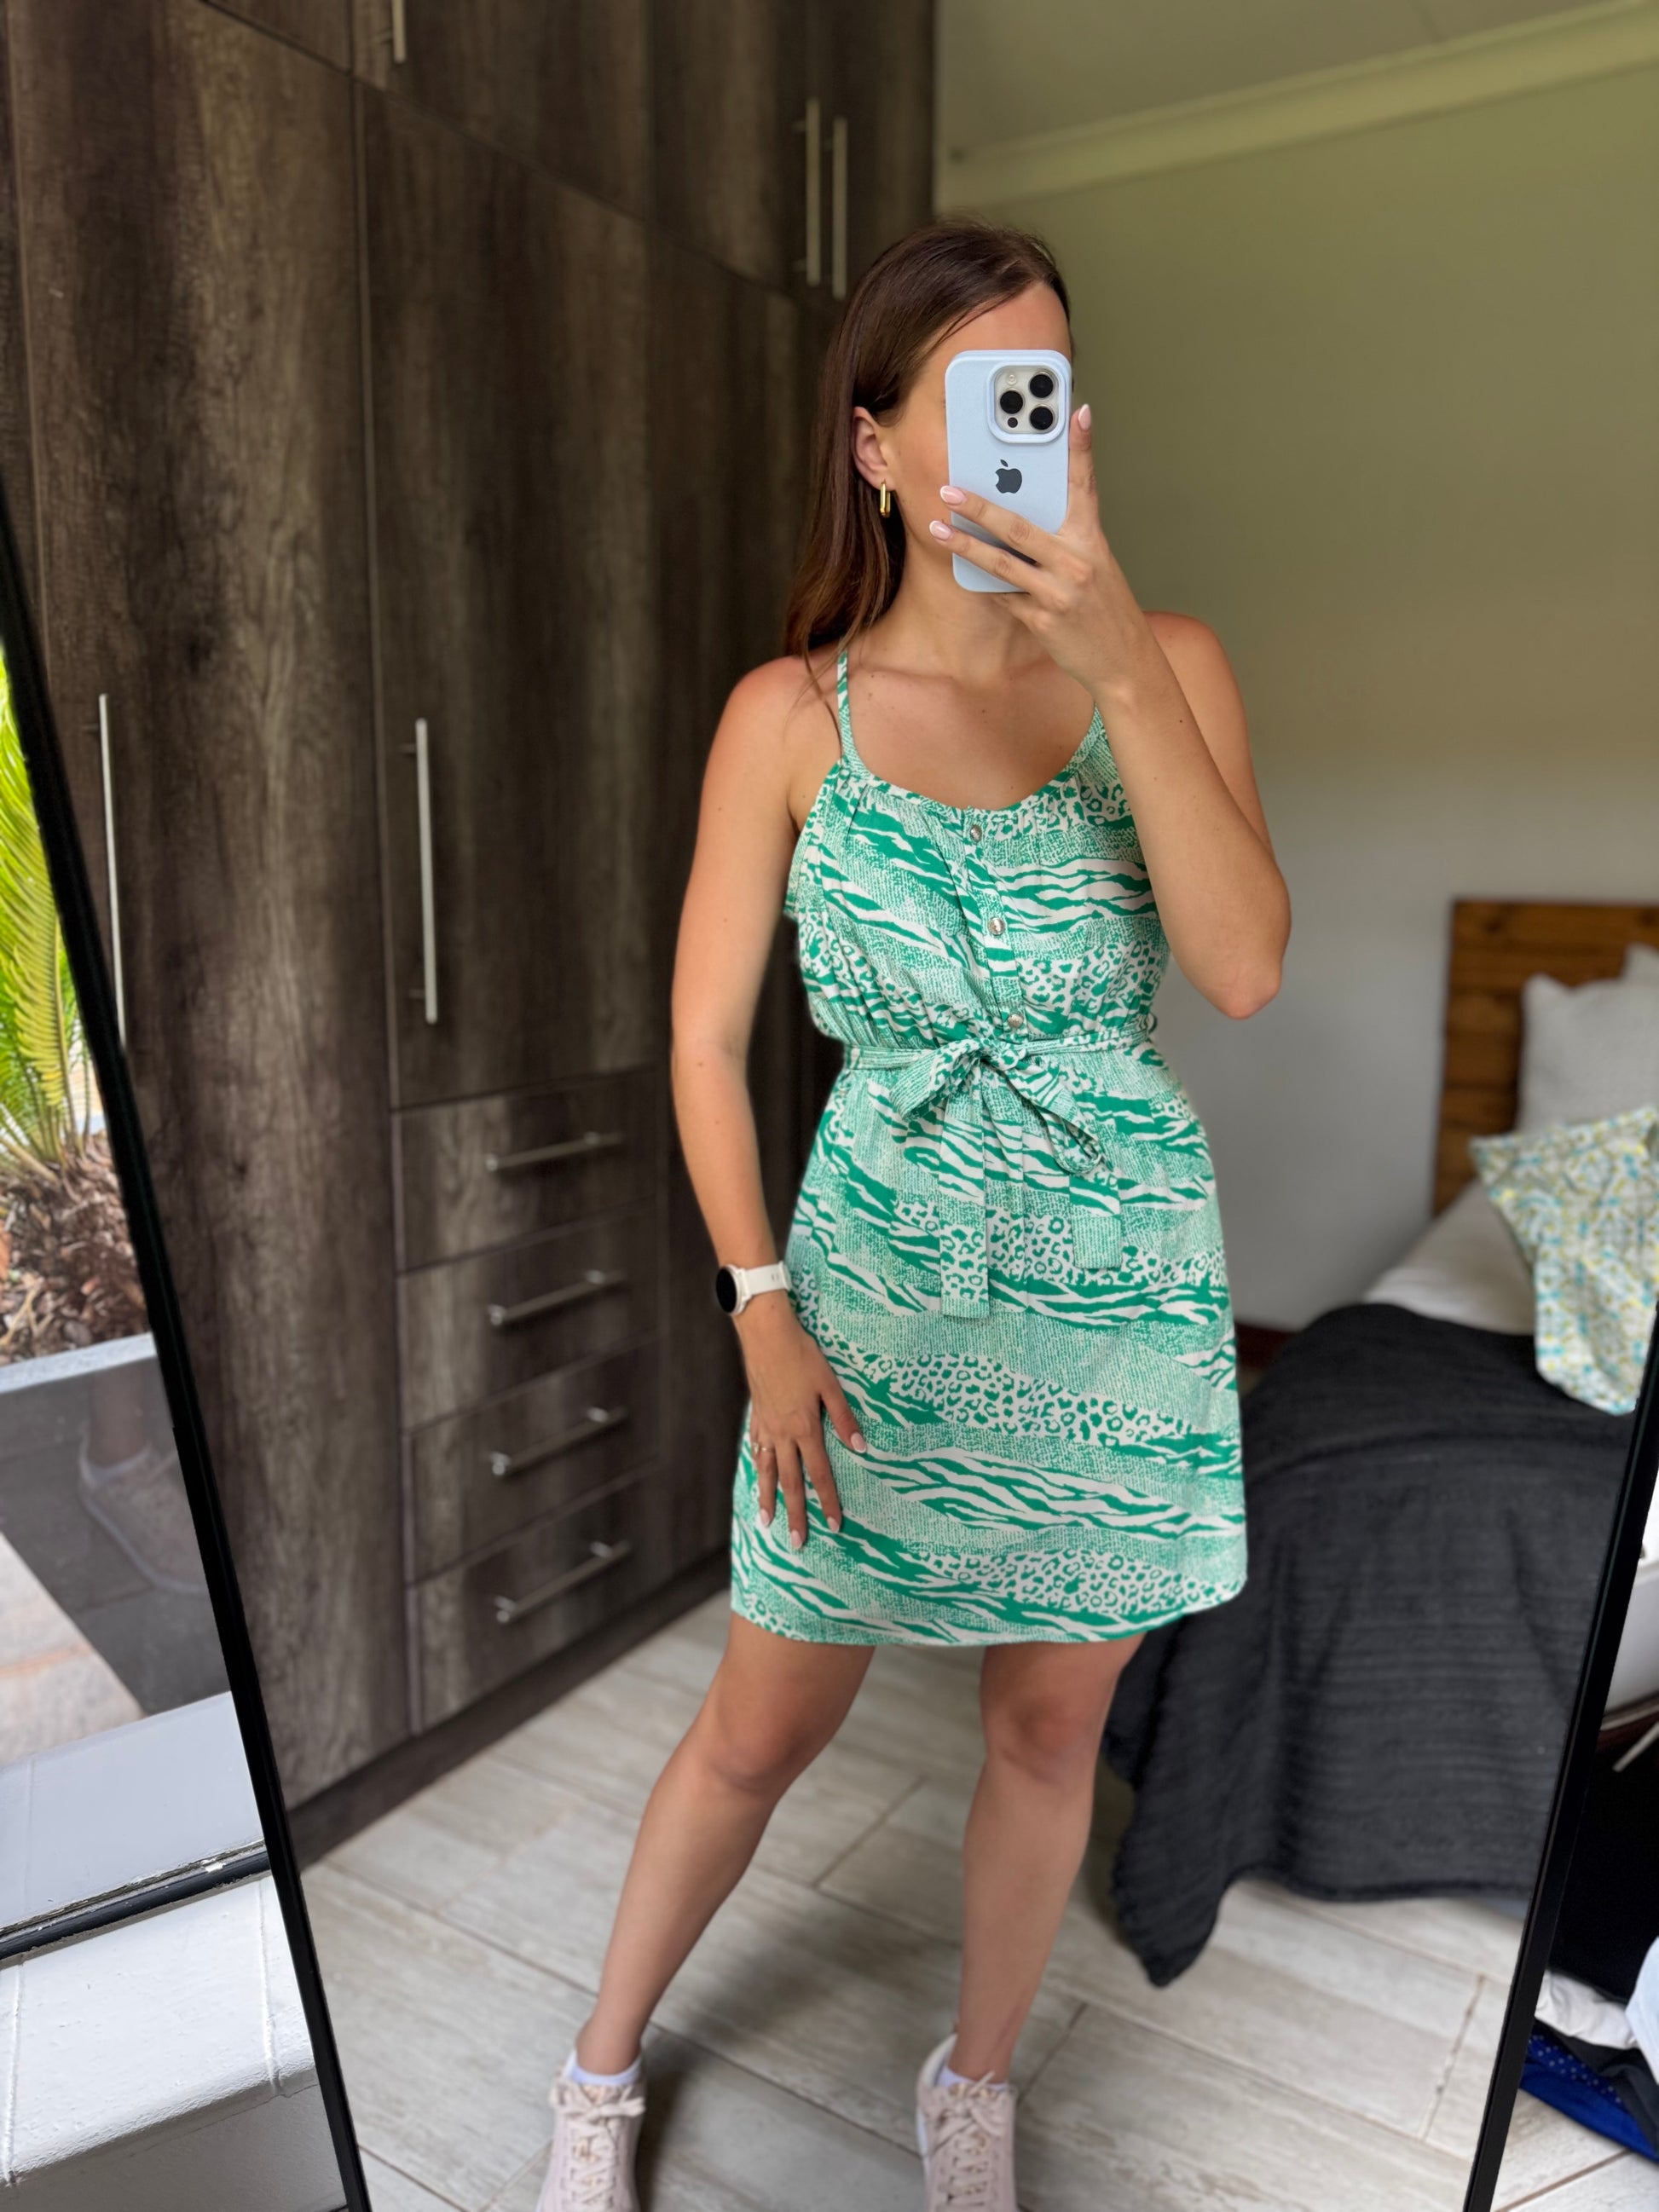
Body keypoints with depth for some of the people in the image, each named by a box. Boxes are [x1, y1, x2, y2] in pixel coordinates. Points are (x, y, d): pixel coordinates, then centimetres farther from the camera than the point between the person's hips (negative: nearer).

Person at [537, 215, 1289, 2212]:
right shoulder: (791, 714, -4)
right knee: (761, 1731, 12)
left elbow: (1242, 969, -16)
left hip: (1117, 1291, 2)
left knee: (1052, 1727, 16)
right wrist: (765, 1315, -8)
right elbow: (707, 1036, -3)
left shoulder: (1166, 666, -1)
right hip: (879, 1282, -1)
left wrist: (1118, 661, -24)